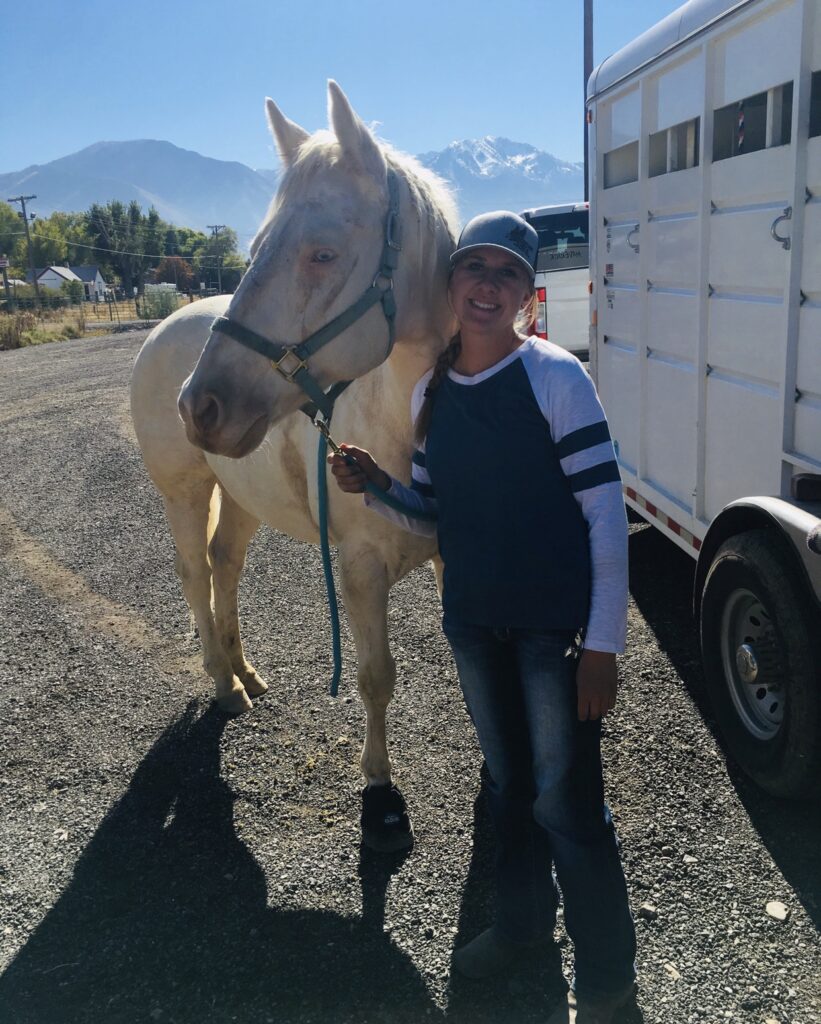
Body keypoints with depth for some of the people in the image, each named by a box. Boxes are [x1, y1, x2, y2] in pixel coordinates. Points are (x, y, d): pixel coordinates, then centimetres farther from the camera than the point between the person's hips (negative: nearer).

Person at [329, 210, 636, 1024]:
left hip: (555, 622, -5)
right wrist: (376, 488, -9)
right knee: (507, 781, 22)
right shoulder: (430, 392, 4)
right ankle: (523, 919, 45)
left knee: (565, 802, 3)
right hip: (472, 621, 6)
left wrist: (603, 643, -16)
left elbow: (605, 512, -14)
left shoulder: (556, 376, -12)